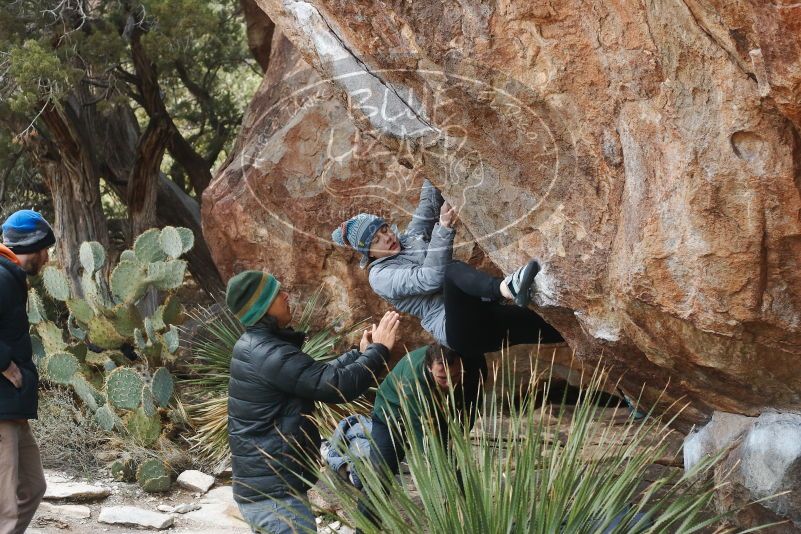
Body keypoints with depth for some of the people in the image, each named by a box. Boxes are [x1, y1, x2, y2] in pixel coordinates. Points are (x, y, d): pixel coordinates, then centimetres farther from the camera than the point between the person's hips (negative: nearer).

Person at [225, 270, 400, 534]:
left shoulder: (253, 346, 12)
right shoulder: (270, 355, -21)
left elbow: (317, 375, 22)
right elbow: (338, 386, -23)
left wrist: (360, 353, 21)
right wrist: (379, 349, -10)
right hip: (275, 493, -11)